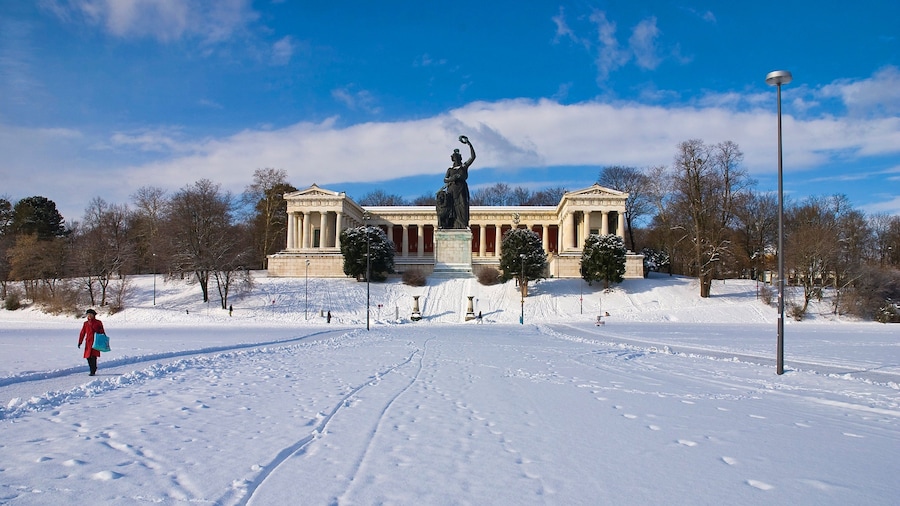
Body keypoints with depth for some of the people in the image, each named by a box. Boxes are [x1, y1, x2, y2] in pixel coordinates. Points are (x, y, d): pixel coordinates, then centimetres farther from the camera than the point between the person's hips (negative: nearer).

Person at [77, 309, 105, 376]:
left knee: (93, 356, -13)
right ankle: (93, 369, 20)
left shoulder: (98, 322, 4)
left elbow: (102, 332, 7)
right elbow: (82, 333, 13)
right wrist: (80, 342, 9)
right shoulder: (86, 323, 11)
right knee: (88, 357, 3)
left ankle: (93, 371, -9)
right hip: (88, 342, 4)